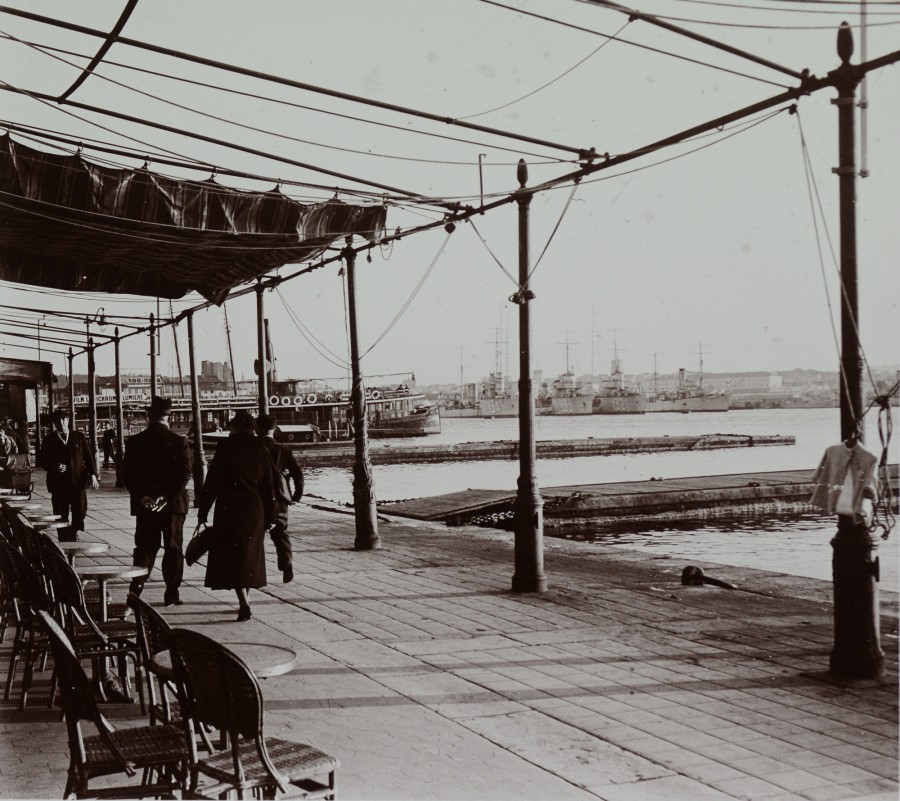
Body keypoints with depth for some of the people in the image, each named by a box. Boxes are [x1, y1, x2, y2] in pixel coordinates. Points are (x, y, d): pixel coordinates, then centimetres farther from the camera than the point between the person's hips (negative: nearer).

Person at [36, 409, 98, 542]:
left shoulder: (79, 437, 6)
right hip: (58, 484, 0)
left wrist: (93, 475, -5)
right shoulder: (49, 441, 6)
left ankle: (76, 528, 29)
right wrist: (55, 466, -12)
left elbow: (89, 457, 6)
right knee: (61, 516, 1)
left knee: (80, 511, -3)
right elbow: (41, 461, 8)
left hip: (78, 481, 0)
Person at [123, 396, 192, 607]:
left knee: (145, 549, 10)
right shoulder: (179, 441, -7)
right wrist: (167, 497, -14)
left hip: (144, 505, 1)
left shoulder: (135, 442, -2)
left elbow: (127, 473, -5)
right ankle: (172, 594, 11)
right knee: (173, 549, 8)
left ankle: (136, 590, 0)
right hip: (173, 504, -1)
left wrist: (141, 496, -9)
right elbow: (184, 474, -13)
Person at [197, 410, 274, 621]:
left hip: (229, 510, -3)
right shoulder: (261, 451, 3)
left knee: (232, 556, -1)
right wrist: (268, 517, 12)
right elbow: (268, 487, 5)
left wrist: (203, 511, 2)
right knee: (250, 554, 17)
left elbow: (211, 483, -6)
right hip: (255, 511, 3)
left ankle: (244, 603, -15)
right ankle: (244, 599, 27)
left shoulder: (225, 449, -6)